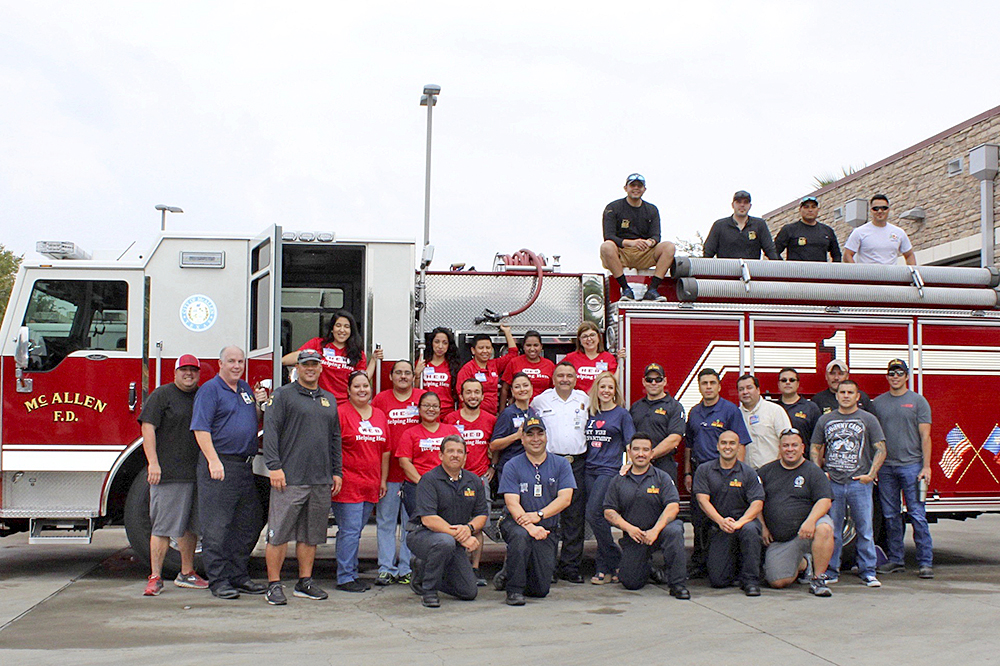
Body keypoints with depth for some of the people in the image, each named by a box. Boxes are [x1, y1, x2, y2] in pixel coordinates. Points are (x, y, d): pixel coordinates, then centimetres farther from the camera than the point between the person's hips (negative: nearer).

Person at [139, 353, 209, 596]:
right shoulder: (161, 395, -2)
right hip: (168, 474, -6)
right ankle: (155, 578, -2)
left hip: (197, 474, 6)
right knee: (163, 526, -6)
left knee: (190, 525, 13)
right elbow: (147, 427, -10)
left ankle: (186, 574, 23)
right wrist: (153, 463, -19)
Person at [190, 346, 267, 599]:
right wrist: (214, 461, -21)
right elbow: (201, 428, -13)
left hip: (245, 466, 8)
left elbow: (255, 423, 23)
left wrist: (259, 404, 3)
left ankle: (238, 575, 20)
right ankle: (218, 579, 2)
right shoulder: (209, 390, -5)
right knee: (217, 526, -4)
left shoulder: (246, 389, 17)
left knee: (248, 524, 11)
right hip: (220, 466, -8)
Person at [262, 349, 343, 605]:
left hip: (321, 479, 5)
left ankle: (305, 582, 18)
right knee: (279, 533, -4)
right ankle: (274, 585, 3)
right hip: (290, 478, -5)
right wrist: (274, 466, -14)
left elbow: (335, 438, 21)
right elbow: (270, 431, -6)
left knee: (311, 534, 10)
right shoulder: (282, 395, 1)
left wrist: (337, 471, 15)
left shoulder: (329, 400, 18)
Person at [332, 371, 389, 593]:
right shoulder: (340, 413, -5)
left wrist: (383, 480, 16)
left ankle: (351, 573, 20)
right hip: (348, 483, -6)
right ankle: (345, 577, 2)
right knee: (350, 530, -5)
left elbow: (385, 450, 18)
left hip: (371, 485, 6)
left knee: (355, 531, 13)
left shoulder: (380, 415, 13)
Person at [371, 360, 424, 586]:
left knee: (412, 522, 4)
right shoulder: (380, 400, 5)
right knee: (385, 521, 3)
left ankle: (406, 569, 12)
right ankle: (386, 569, 9)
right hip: (388, 470, 0)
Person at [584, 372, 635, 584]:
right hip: (591, 469, 5)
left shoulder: (621, 414, 2)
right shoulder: (590, 413, 14)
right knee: (598, 518, 3)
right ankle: (605, 568, 9)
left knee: (594, 514, -17)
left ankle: (615, 561, -6)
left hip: (610, 469, -5)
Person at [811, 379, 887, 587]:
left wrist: (871, 474, -7)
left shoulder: (868, 420, 6)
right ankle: (831, 571, 11)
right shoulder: (825, 420, 12)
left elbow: (881, 449, 3)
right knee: (831, 530, 3)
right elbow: (816, 449, 15)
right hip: (832, 483, 2)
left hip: (859, 483, -1)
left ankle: (868, 572, 7)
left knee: (865, 529, 0)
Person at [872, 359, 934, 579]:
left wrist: (926, 466, -8)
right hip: (886, 467, 3)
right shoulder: (878, 403, 12)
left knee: (917, 515, -5)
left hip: (911, 465, -3)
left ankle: (925, 562, -1)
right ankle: (895, 560, 15)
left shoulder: (918, 401, 3)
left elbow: (925, 436, -1)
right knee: (891, 516, 7)